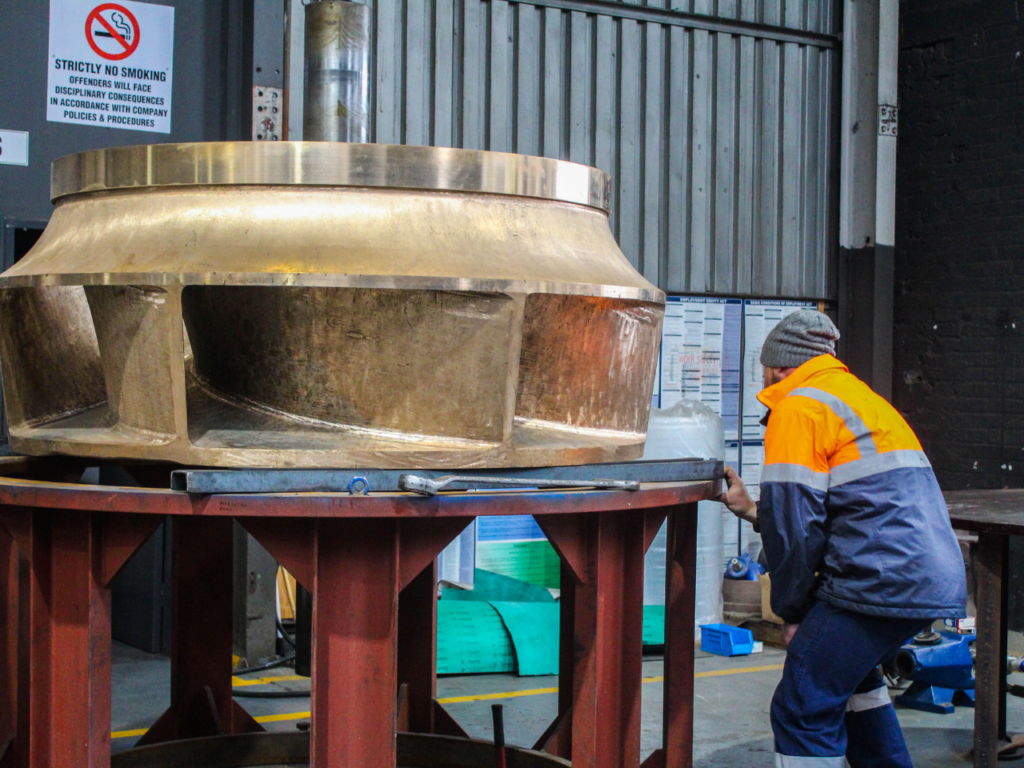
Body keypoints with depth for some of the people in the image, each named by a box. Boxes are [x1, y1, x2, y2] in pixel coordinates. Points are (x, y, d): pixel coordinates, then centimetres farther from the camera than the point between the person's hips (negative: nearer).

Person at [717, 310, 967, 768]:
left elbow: (793, 526, -11)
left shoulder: (797, 408, -4)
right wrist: (752, 510, 27)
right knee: (850, 673, 31)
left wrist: (791, 611, 0)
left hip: (882, 585, -10)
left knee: (803, 711, -8)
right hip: (936, 580, 10)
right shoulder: (862, 399, 26)